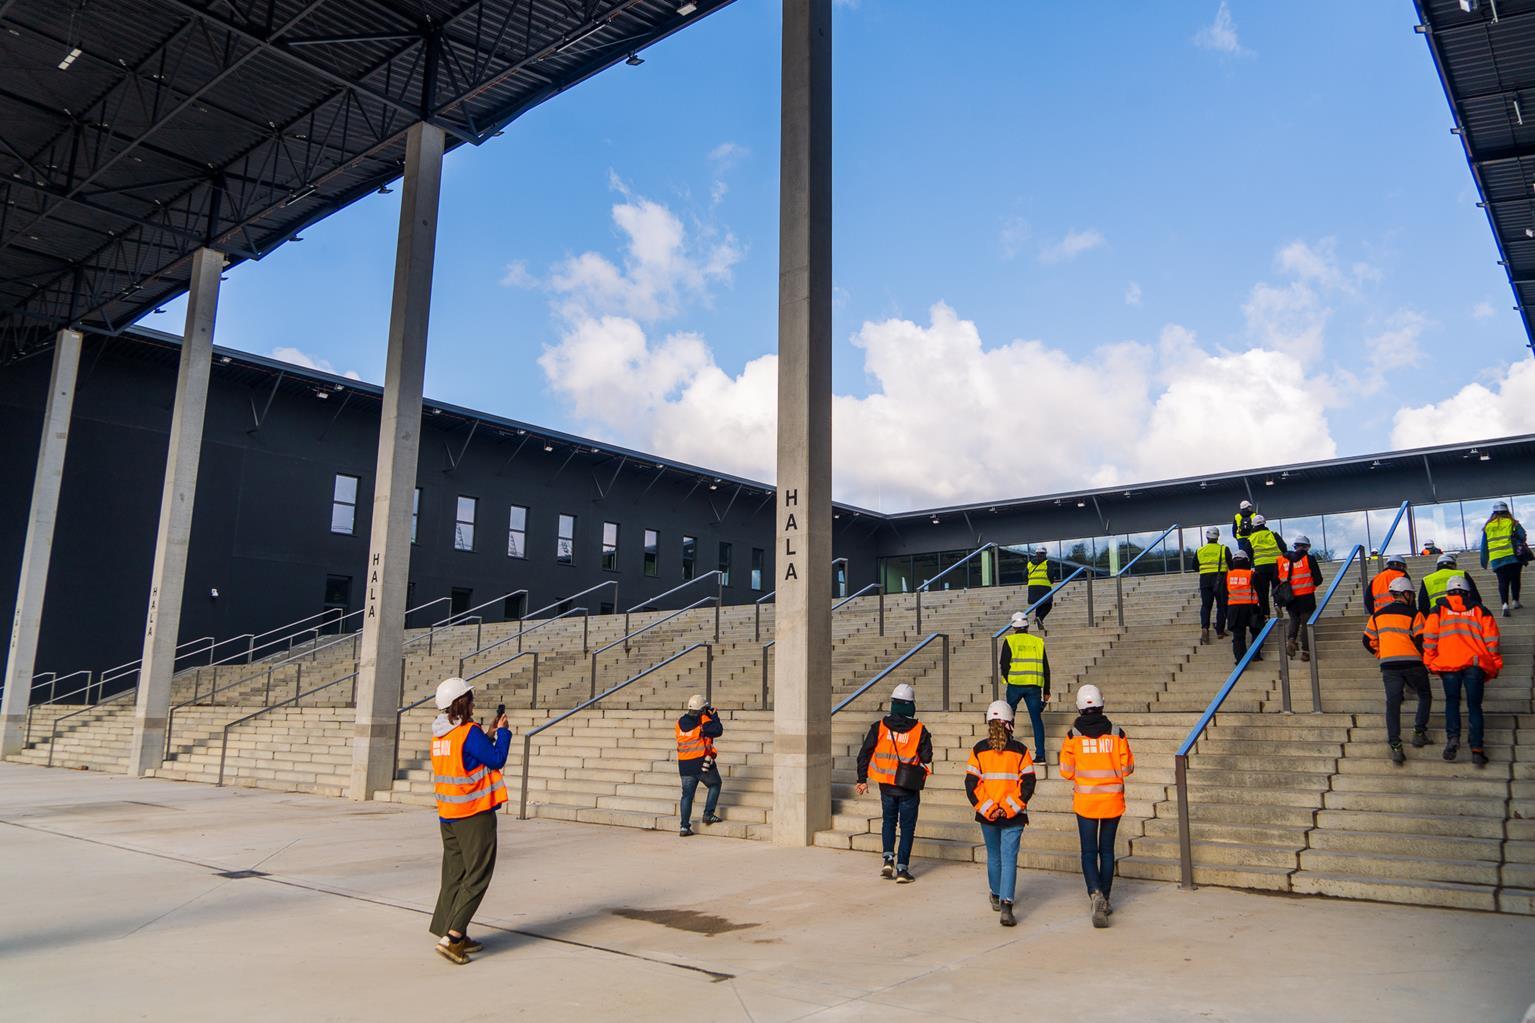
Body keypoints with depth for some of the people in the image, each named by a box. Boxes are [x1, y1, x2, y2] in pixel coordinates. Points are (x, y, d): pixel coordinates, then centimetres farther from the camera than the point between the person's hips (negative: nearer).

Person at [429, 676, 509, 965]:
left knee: (454, 874, 15)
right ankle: (452, 936, -8)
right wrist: (502, 732, 0)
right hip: (474, 815, -8)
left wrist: (489, 734, 15)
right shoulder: (469, 732, -18)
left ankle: (453, 934, 20)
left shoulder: (439, 734, 7)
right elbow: (497, 759, -13)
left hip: (448, 814, 8)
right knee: (477, 877, -2)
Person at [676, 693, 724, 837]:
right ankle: (708, 814, 11)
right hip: (702, 763, -5)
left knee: (687, 794, 9)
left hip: (685, 765, 5)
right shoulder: (704, 721, -12)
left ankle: (684, 826, 5)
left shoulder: (680, 722, 6)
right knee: (715, 785, 18)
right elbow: (718, 731, -15)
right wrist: (714, 716, -1)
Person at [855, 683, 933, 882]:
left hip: (886, 785, 2)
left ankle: (888, 858, 6)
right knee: (907, 826, 8)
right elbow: (926, 759, -4)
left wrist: (862, 779, 5)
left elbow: (865, 753, -3)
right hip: (909, 788, -2)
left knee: (889, 821, 20)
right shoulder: (919, 730, -9)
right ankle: (902, 869, 6)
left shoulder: (879, 727, -5)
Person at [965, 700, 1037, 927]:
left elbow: (971, 784, -5)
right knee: (1009, 859, -1)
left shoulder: (979, 750, -1)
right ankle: (1006, 905, -15)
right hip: (1013, 816, -2)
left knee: (993, 856, 20)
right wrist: (1010, 807, -6)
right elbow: (1028, 783, -7)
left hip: (987, 815, 2)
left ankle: (997, 897, 36)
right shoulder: (1020, 750, -4)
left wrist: (986, 808, -4)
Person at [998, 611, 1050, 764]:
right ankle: (1040, 755, -1)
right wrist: (1046, 691, 15)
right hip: (1034, 686, 2)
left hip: (1015, 685, -2)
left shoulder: (1009, 641, 0)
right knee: (1037, 719, 4)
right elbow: (1046, 668, 10)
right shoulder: (1038, 642, 9)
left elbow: (1004, 665, -4)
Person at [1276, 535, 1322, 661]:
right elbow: (1318, 580, -4)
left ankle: (1291, 639, -4)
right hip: (1306, 597, -3)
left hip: (1290, 598, 3)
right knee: (1306, 623, 5)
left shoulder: (1282, 560, 5)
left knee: (1294, 619, 21)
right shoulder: (1309, 558, -5)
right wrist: (1313, 584, 18)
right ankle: (1305, 651, 6)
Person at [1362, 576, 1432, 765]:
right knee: (1425, 696, 22)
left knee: (1393, 703, 1)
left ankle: (1395, 746, -7)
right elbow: (1421, 640, -8)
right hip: (1413, 663, -2)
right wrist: (1424, 658, 9)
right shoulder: (1413, 614, -3)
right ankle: (1419, 732, 17)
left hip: (1389, 665, 2)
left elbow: (1368, 640, 11)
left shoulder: (1377, 615, 10)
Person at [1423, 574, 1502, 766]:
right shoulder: (1479, 610, 15)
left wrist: (1430, 662, 10)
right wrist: (1494, 665, 15)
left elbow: (1429, 637, 2)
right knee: (1474, 705, 8)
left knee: (1452, 701, 13)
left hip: (1448, 664, -1)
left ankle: (1452, 737, -8)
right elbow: (1491, 640, 9)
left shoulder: (1438, 610, 11)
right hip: (1476, 664, 1)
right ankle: (1477, 748, 1)